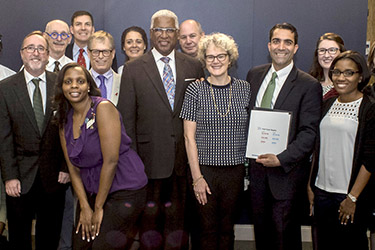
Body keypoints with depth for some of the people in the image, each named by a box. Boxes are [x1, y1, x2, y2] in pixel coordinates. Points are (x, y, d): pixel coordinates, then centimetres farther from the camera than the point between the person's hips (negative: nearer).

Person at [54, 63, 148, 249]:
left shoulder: (103, 108, -16)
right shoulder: (65, 120, 6)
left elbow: (111, 160, -20)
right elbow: (73, 167, 5)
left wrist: (98, 207, -13)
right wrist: (85, 207, -6)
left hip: (124, 190, -6)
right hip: (91, 190, 7)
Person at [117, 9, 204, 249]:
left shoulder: (194, 67, 7)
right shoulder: (133, 69, 2)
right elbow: (126, 118, 1)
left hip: (184, 159, 2)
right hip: (150, 157, -1)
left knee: (179, 218, 10)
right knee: (150, 219, 6)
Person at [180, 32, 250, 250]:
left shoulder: (244, 89, 3)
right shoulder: (196, 90, -3)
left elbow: (251, 131, 10)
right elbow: (189, 137, -4)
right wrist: (197, 177, -8)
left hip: (235, 170, 2)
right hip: (205, 169, -2)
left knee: (227, 229, 11)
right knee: (208, 229, 5)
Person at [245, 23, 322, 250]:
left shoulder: (309, 85, -9)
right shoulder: (254, 75, 7)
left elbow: (308, 133, -13)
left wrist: (281, 159, -22)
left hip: (286, 171, -4)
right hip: (257, 167, 5)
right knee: (261, 230, 16)